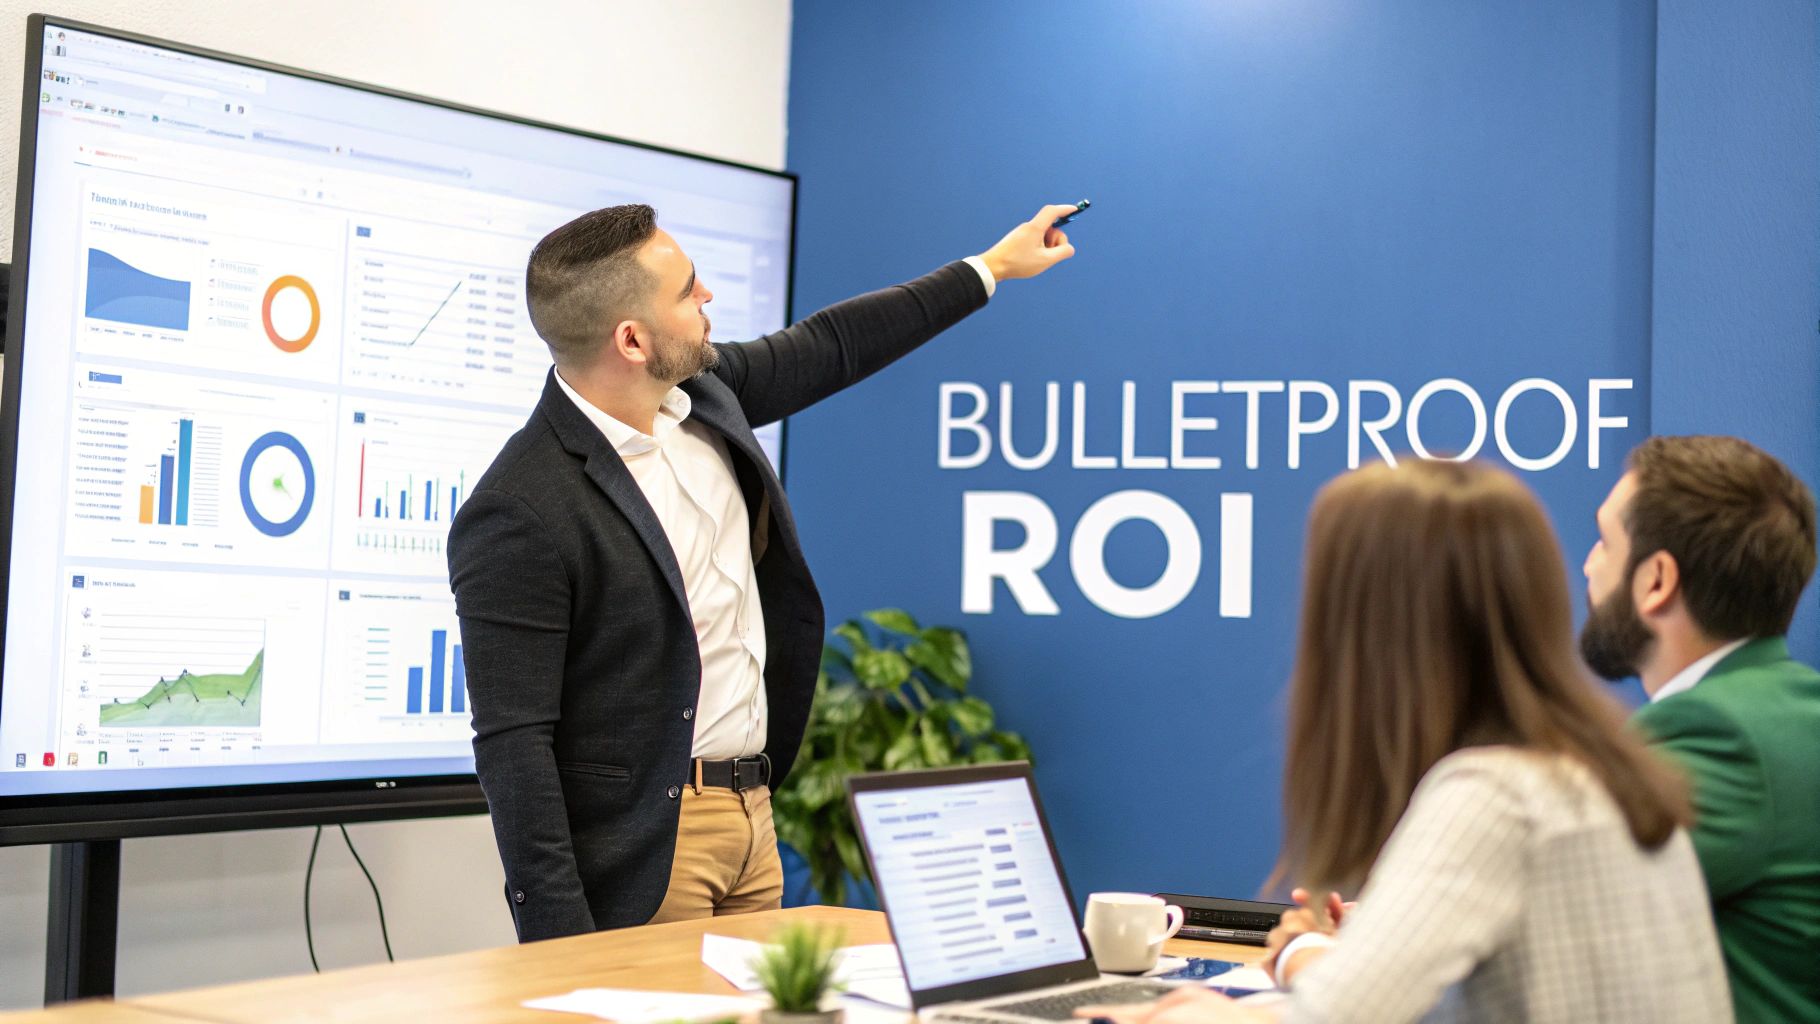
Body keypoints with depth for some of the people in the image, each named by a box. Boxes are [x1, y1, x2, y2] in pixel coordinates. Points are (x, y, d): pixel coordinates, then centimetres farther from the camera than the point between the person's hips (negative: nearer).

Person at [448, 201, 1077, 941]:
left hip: (753, 816, 8)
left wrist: (992, 266, 29)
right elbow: (512, 745, -19)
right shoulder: (518, 517, -20)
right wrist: (559, 945, -22)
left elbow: (830, 347, 21)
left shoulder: (701, 394, 3)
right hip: (643, 852, -8)